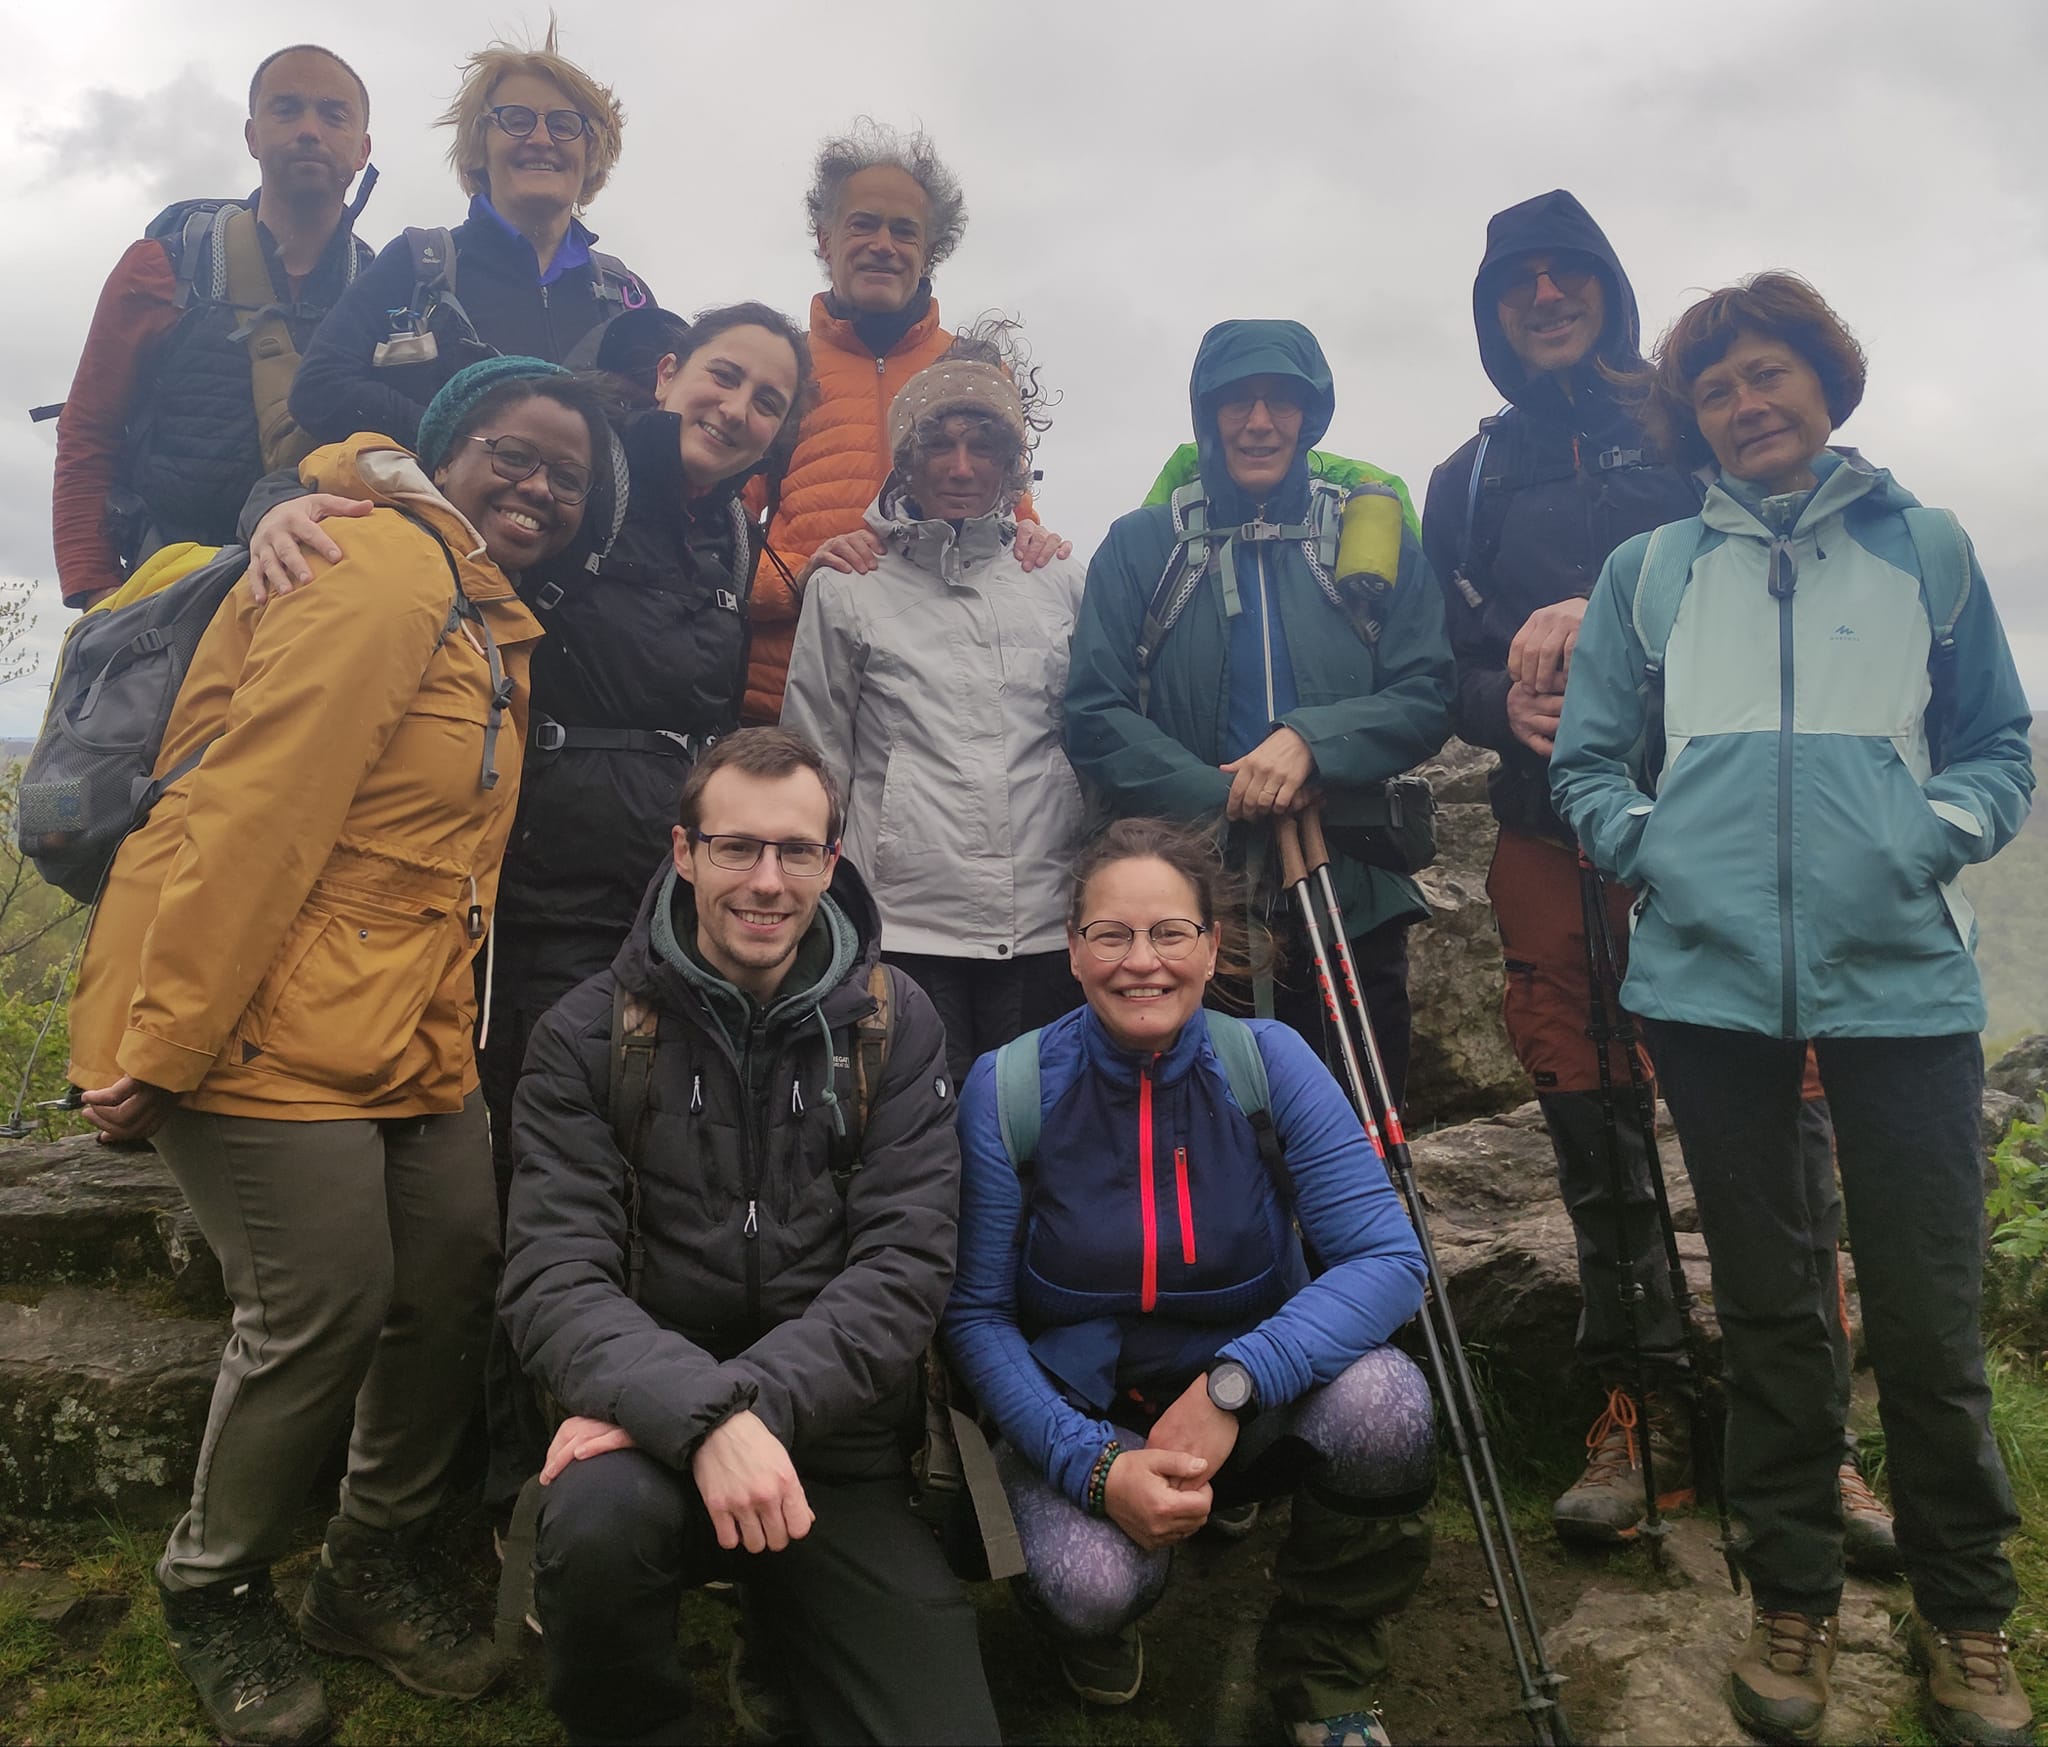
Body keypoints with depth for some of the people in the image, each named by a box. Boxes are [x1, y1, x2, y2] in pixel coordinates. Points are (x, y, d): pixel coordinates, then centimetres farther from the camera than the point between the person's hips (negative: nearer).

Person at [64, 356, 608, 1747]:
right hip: (269, 1027, -9)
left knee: (456, 1286, 9)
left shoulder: (493, 619, 17)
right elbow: (256, 806, -21)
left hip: (412, 1038, 9)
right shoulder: (382, 568, -15)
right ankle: (215, 1592, 26)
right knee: (323, 1314, -3)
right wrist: (163, 1041, -21)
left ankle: (376, 1564, 31)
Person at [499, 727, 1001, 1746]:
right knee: (601, 1510, -33)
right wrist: (700, 1415, -30)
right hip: (654, 1432, -1)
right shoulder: (589, 1037, -4)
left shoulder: (894, 1024, -1)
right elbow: (554, 1285, -13)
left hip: (836, 1447, 1)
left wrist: (751, 1399, -23)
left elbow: (904, 1271, -9)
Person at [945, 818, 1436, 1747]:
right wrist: (1094, 1464, -24)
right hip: (1078, 1417, -1)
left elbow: (1390, 1258, -20)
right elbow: (976, 1314, -10)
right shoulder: (1007, 1088, -14)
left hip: (1251, 1407, 1)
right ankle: (1097, 1629, 11)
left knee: (1384, 1401, -29)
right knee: (1094, 1582, -31)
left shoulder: (1268, 1062, -13)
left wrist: (1233, 1384, -32)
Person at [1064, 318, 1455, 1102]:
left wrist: (1313, 738, -20)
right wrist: (1222, 799, -16)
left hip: (1353, 908, 1)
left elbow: (1426, 698, -1)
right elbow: (1095, 714, -5)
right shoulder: (1141, 546, 5)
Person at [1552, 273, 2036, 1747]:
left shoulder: (1926, 547, 14)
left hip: (1902, 974, 0)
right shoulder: (1649, 571, 15)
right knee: (1768, 1305, 9)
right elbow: (1589, 762, 15)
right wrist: (1651, 846, -2)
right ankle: (1794, 1596, 26)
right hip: (1712, 975, 1)